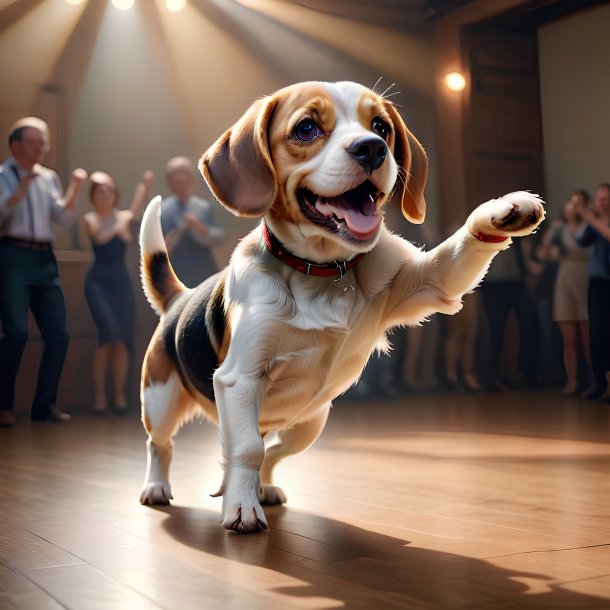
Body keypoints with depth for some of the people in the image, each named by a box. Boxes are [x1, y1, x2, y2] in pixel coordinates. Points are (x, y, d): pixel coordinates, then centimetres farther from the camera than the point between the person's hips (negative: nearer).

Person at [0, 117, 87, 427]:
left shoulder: (49, 177, 17)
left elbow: (64, 219, 8)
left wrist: (75, 188, -4)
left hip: (45, 260, 6)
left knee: (58, 334, 1)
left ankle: (44, 404, 12)